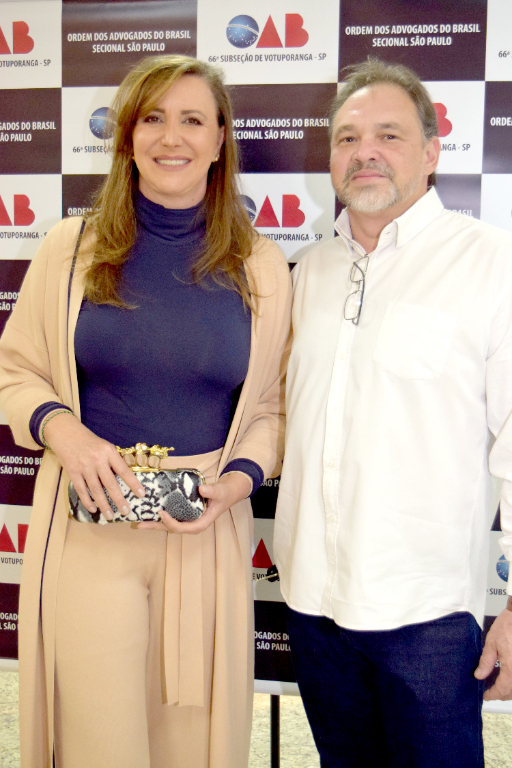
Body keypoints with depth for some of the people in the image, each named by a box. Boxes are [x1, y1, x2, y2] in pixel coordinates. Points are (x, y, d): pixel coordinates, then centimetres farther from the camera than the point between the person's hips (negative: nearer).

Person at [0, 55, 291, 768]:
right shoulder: (71, 248, 1)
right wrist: (61, 429, -11)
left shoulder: (260, 267, 3)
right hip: (90, 523, 0)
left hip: (208, 531, 1)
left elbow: (273, 404, 8)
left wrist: (236, 481, -8)